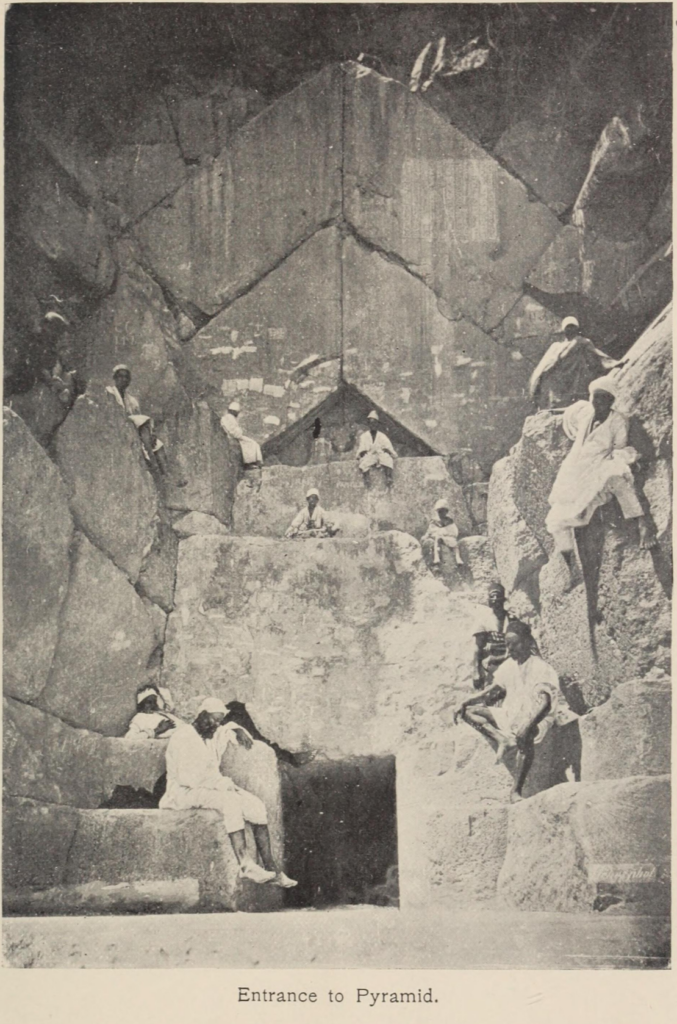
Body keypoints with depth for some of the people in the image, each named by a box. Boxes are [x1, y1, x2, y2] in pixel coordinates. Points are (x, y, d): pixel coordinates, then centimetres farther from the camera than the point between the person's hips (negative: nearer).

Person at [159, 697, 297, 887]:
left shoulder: (213, 737, 14)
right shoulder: (182, 737, -12)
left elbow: (228, 728, 39)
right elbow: (187, 777, -23)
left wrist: (237, 730, 14)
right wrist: (223, 783, -21)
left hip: (213, 788, 8)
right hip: (185, 793, -8)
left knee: (256, 806, -12)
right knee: (230, 801, -34)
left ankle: (271, 868, -13)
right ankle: (245, 864, -34)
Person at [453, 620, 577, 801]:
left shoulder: (541, 667, -9)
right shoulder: (509, 665, 11)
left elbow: (543, 700, -21)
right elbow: (492, 691, 14)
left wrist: (526, 725, -38)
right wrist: (465, 703, 0)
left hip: (532, 717, -7)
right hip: (509, 714, 7)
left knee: (525, 737, -42)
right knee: (468, 711, -8)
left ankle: (516, 791, -32)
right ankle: (502, 739, -26)